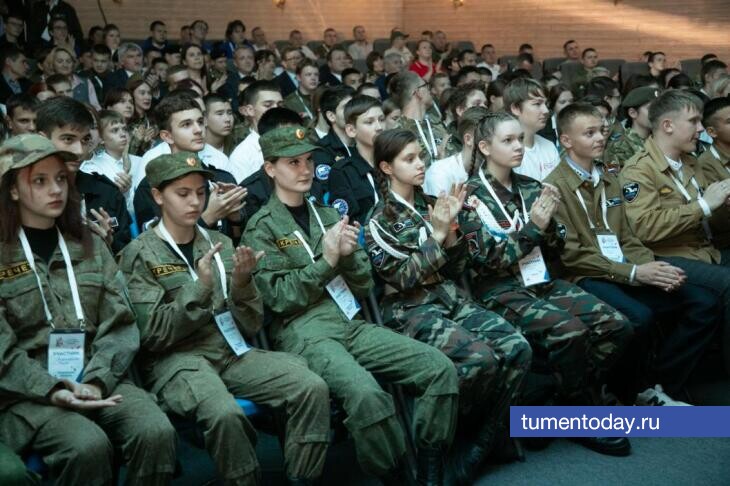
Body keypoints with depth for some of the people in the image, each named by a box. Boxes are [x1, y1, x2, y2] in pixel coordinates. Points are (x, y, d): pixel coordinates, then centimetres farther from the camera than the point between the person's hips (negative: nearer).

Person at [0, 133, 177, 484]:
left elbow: (119, 324, 5)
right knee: (88, 446, -32)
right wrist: (51, 389, -21)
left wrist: (96, 381, -13)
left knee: (156, 432, -24)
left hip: (96, 379, 4)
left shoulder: (89, 244, 14)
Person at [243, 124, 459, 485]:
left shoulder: (329, 216, 19)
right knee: (367, 394, -35)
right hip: (302, 332, -6)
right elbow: (279, 298, -7)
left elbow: (363, 287, 16)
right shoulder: (261, 228, 2)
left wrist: (349, 255, -5)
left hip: (351, 324, 6)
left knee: (440, 368, -14)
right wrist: (326, 260, -11)